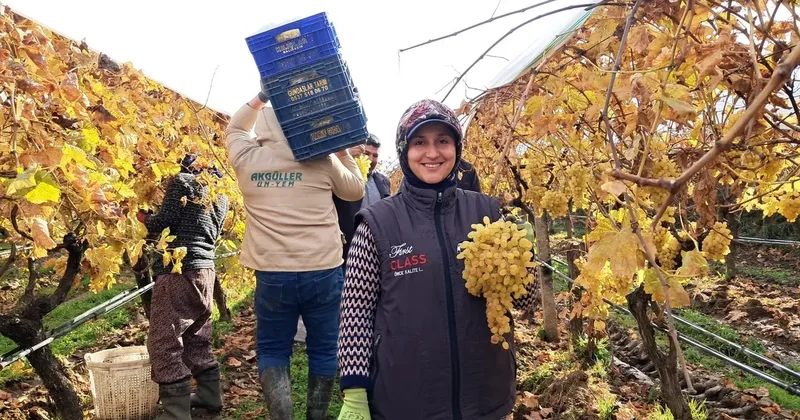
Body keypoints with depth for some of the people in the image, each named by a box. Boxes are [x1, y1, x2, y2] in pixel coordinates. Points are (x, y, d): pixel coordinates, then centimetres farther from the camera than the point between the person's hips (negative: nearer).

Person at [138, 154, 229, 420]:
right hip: (205, 269, 8)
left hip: (178, 270, -8)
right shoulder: (221, 196, 20)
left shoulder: (182, 180, -1)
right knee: (196, 340, 19)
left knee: (164, 343, -4)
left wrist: (145, 219, 10)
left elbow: (165, 221, -10)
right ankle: (210, 396, 26)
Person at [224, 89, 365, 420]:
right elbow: (356, 190, 15)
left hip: (272, 274, 0)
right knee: (323, 349, 14)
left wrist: (260, 98, 14)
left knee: (272, 350, 14)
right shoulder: (322, 160, -2)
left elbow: (234, 129, 23)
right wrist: (342, 150, 20)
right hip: (324, 271, 0)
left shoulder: (246, 159, 0)